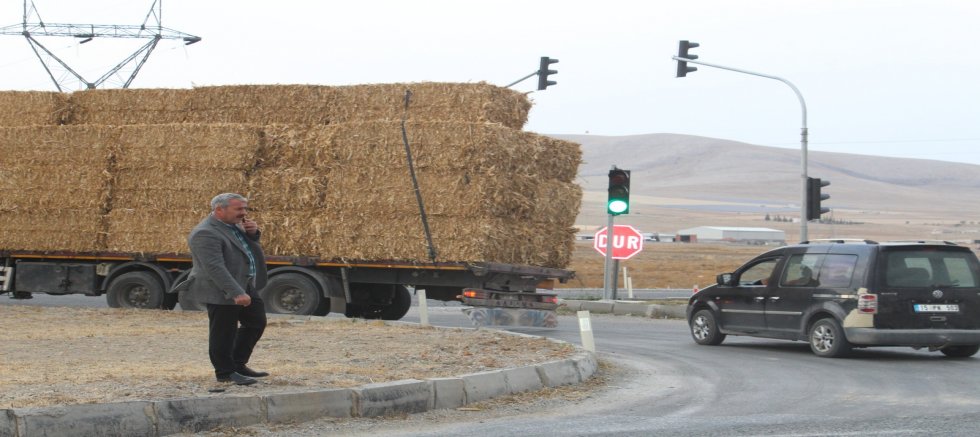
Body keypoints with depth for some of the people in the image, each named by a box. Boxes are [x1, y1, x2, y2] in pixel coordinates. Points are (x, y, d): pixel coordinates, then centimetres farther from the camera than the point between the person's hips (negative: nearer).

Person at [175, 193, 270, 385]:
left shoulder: (233, 225, 8)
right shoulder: (205, 233, -22)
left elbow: (249, 247, 23)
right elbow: (215, 267, -28)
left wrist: (253, 233, 0)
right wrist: (236, 293, -33)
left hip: (246, 286, 10)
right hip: (221, 291, -10)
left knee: (256, 323, 15)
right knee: (224, 333, 0)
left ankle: (238, 365, 27)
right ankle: (225, 372, 13)